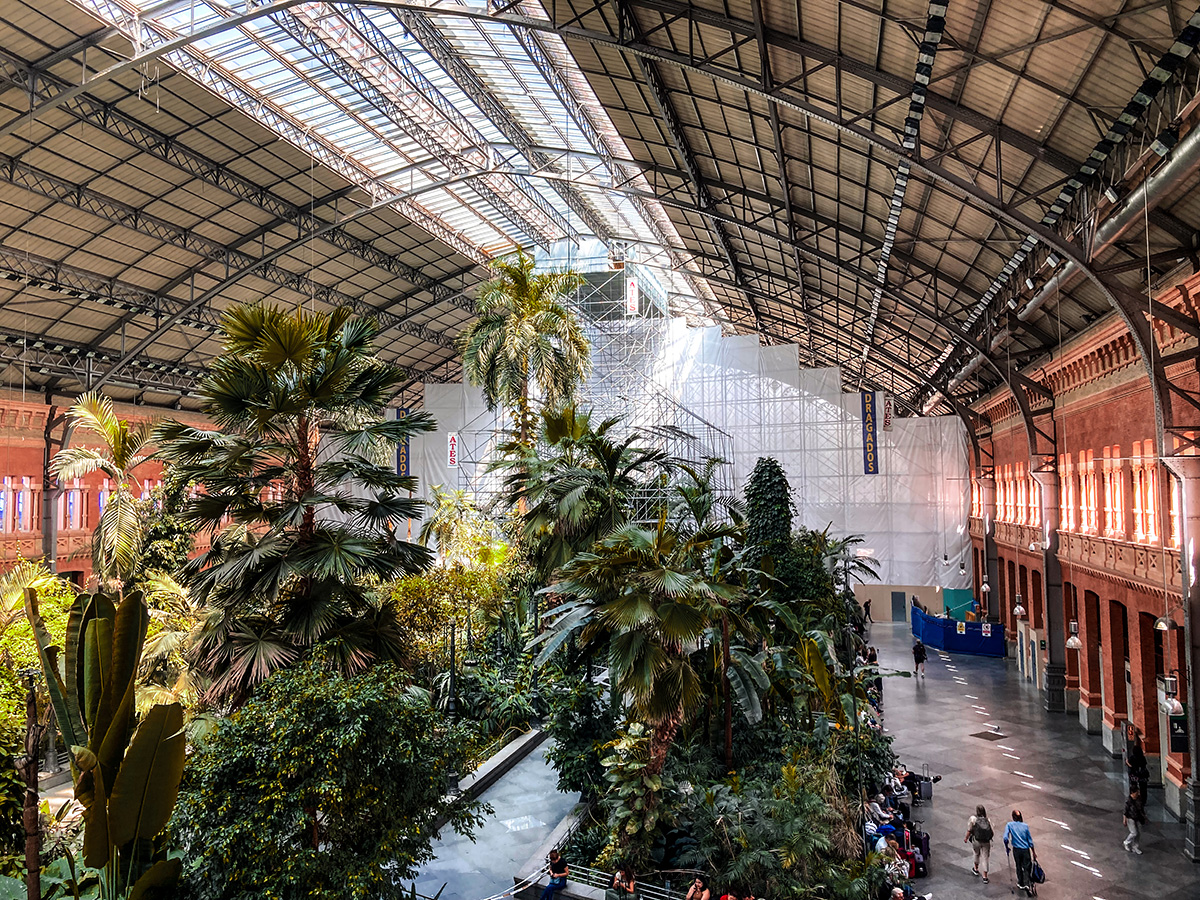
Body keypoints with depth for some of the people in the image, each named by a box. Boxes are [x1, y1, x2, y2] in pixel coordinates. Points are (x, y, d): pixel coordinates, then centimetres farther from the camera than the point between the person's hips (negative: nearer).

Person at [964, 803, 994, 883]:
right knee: (985, 858, 10)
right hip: (986, 842, 0)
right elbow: (992, 833, -7)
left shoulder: (973, 819, -12)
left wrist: (966, 838, 10)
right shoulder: (987, 820, -7)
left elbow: (969, 831, -6)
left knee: (977, 854, 27)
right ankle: (985, 877, 10)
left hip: (976, 841, 0)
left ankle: (976, 869, 46)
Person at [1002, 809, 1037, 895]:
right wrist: (1034, 853, 12)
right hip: (1026, 850, 0)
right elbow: (1030, 841, 0)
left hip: (1016, 850, 0)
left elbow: (1005, 838, -15)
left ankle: (1021, 884, 31)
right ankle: (1027, 885, -11)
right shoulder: (1025, 826, -5)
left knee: (1019, 867, 19)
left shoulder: (1009, 825, -7)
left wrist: (1007, 847, 2)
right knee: (1026, 868, 7)